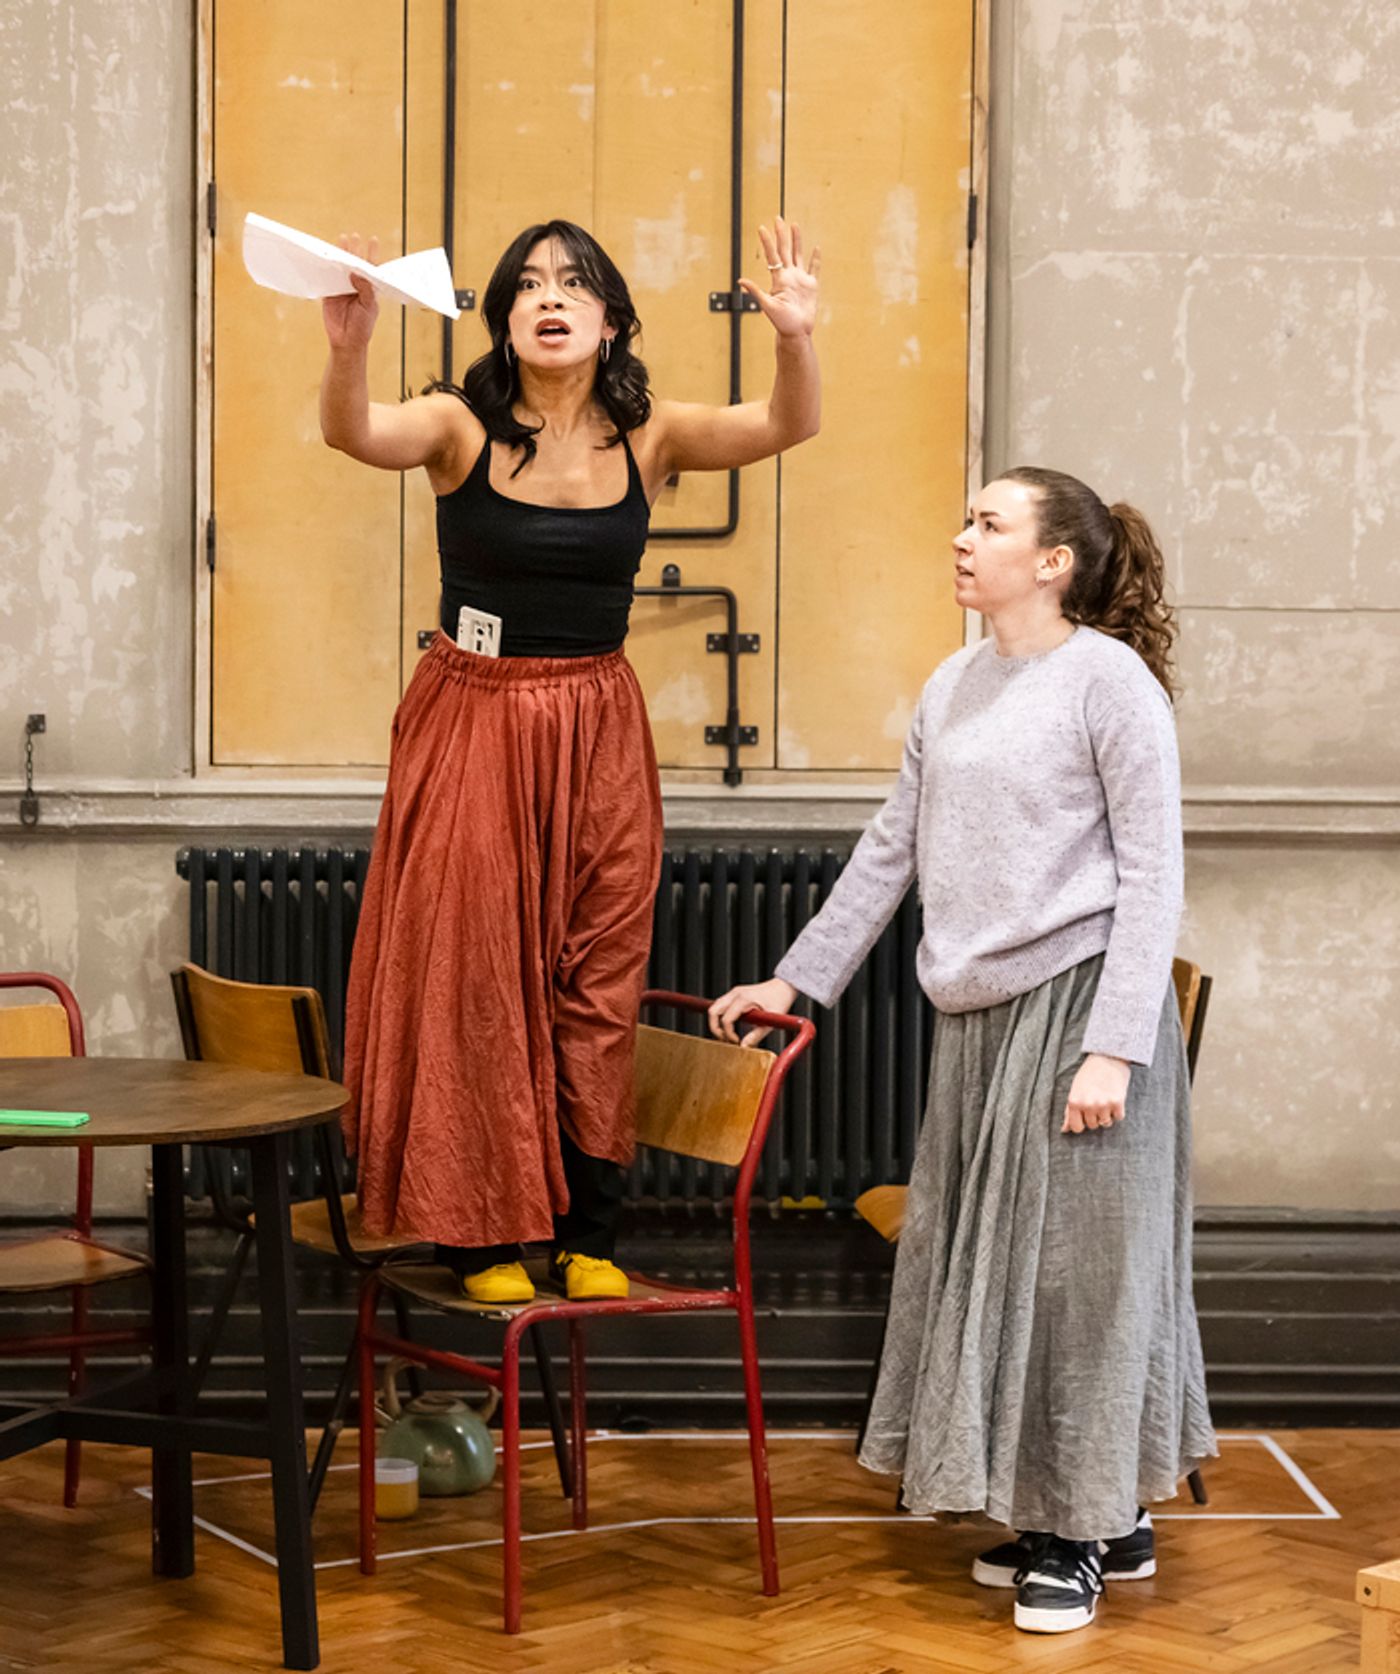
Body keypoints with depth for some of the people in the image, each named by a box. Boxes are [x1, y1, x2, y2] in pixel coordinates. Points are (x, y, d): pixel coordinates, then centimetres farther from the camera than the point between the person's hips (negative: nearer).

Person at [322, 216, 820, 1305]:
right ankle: (486, 1232, 12)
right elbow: (354, 433, -25)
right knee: (473, 974, 1)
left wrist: (797, 341, -34)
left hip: (598, 734, 2)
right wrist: (349, 347, -47)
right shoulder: (462, 428, -7)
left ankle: (588, 1234, 17)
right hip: (472, 721, -2)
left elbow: (786, 427, -13)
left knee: (597, 982, 6)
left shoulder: (647, 439, -1)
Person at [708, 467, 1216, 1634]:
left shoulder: (1110, 679, -9)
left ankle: (1087, 1531, 13)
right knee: (991, 1260, 10)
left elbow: (1153, 874, -12)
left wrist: (1114, 1046, -18)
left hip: (1079, 1002, -7)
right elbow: (892, 847, 18)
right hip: (977, 1013, 7)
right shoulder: (953, 686, 11)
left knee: (1075, 1258, 0)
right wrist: (796, 979, 17)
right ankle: (1102, 1519, 23)